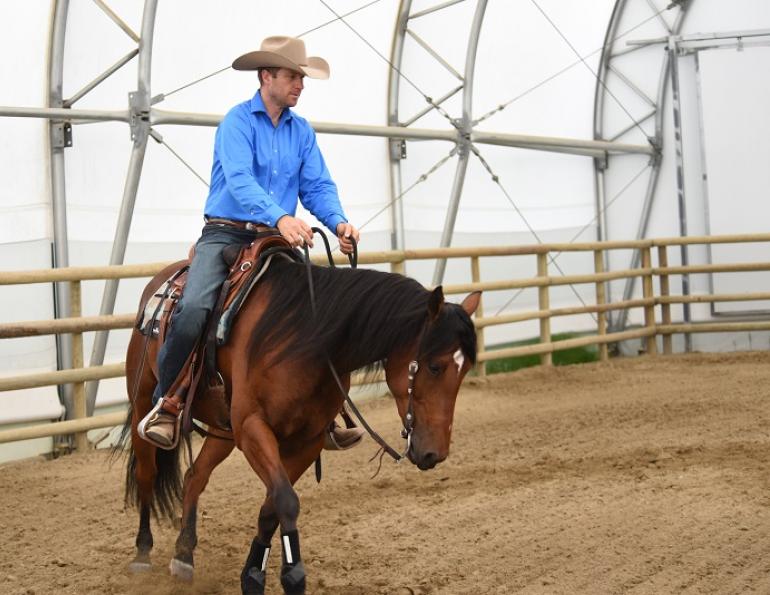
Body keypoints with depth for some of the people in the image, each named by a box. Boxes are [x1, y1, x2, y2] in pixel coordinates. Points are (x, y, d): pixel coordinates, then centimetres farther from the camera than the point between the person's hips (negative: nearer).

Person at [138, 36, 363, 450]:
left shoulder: (302, 131, 11)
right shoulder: (238, 121, -7)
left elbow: (318, 186, 6)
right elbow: (240, 180, -22)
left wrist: (338, 222, -16)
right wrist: (280, 217, -39)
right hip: (226, 234, -6)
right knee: (193, 309, -28)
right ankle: (166, 404, -11)